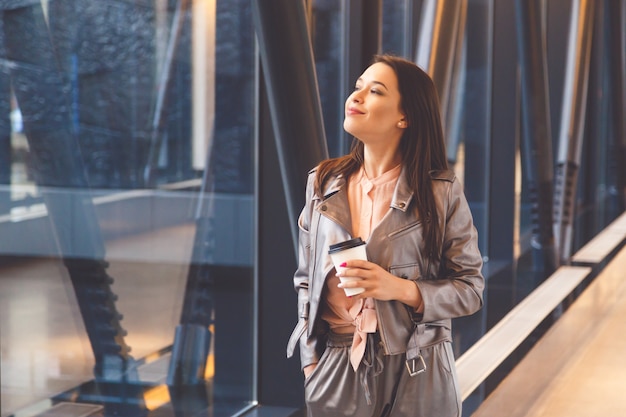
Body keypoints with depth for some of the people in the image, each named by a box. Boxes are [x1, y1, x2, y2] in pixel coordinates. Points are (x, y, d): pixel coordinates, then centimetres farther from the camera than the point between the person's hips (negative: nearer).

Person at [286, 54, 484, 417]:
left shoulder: (442, 191, -6)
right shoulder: (324, 183, 3)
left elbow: (470, 288, -4)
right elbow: (306, 280, 8)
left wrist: (402, 289, -19)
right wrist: (310, 361, 0)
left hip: (415, 370, -2)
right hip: (336, 367, 2)